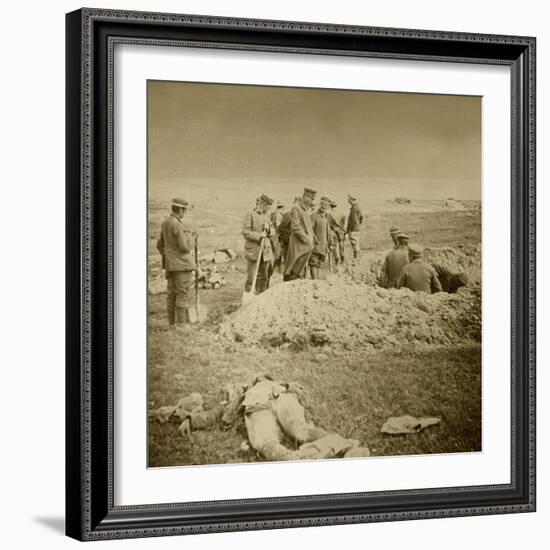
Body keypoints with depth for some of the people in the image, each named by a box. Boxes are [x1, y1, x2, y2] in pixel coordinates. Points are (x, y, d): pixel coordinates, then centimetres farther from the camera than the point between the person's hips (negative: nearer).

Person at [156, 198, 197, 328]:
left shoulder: (165, 223, 9)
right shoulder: (178, 225, -19)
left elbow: (160, 245, 18)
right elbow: (185, 247, -21)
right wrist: (192, 237, -5)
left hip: (170, 265, 9)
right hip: (182, 265, -9)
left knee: (171, 294, 10)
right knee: (182, 294, -5)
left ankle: (171, 323, 15)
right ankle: (181, 324, -4)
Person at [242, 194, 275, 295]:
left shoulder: (266, 216, 14)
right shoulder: (249, 215, -4)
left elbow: (273, 234, 16)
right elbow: (245, 232, -12)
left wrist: (268, 229, -5)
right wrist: (259, 235, -21)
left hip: (266, 251, 6)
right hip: (253, 251, -6)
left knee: (264, 277, 7)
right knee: (251, 278, -5)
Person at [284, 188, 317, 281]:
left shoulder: (306, 209, 13)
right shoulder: (296, 208, -14)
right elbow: (295, 227, -19)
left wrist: (311, 237, 9)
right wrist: (306, 239, -18)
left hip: (305, 244, 9)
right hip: (298, 244, -9)